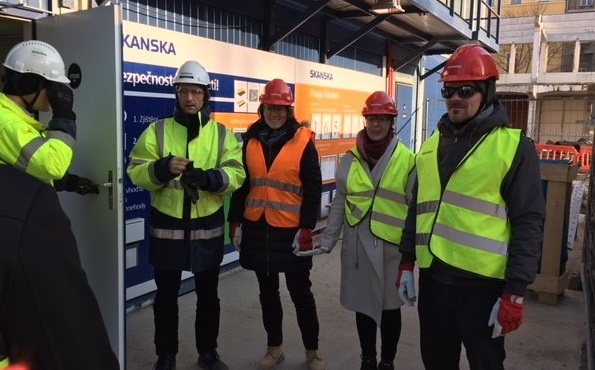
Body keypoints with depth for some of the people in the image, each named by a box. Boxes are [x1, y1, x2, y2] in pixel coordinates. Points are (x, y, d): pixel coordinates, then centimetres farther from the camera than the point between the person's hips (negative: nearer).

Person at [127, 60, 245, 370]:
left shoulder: (222, 133, 2)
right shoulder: (156, 131, 0)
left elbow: (236, 173, -8)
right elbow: (136, 172, -6)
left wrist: (210, 178, -27)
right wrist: (161, 169, -26)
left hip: (208, 227, 1)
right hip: (167, 226, 0)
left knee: (208, 294, 15)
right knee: (166, 295, 13)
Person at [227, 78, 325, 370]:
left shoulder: (302, 141, -6)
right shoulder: (251, 140, 5)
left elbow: (313, 189, -8)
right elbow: (241, 184, 9)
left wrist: (306, 228, -13)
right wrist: (235, 222, 5)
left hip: (291, 229, -4)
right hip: (257, 228, 4)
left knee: (300, 292, 6)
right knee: (267, 292, 15)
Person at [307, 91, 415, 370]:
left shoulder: (407, 159, -5)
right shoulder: (350, 158, 3)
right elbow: (340, 203, 6)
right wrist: (327, 241, 4)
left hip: (391, 245, -2)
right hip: (357, 244, 2)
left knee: (389, 305, 12)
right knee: (363, 303, 14)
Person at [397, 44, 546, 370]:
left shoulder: (514, 146, -8)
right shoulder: (431, 145, 9)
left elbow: (529, 223, -10)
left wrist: (515, 292, -13)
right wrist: (406, 263, 13)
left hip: (483, 285, -5)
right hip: (433, 279, 5)